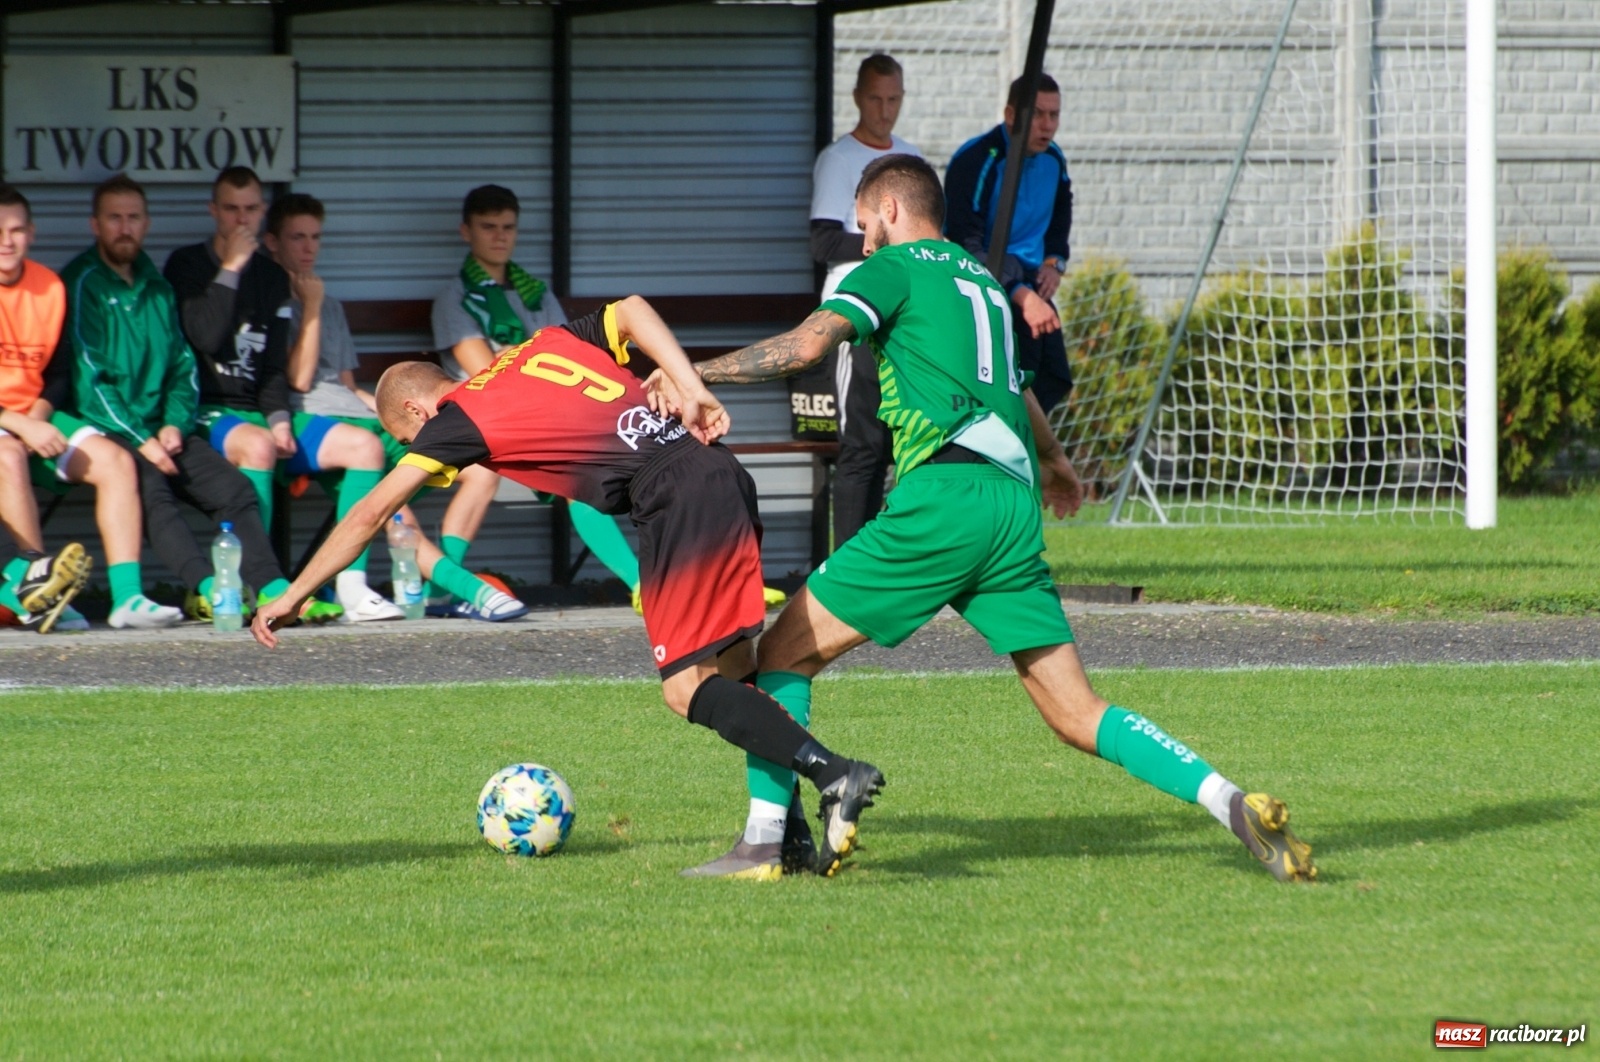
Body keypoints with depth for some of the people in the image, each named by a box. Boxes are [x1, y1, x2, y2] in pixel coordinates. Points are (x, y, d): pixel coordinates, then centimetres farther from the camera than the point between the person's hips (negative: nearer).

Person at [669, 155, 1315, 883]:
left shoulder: (897, 268, 6)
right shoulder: (982, 281, 29)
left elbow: (809, 344, -11)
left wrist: (697, 373, -7)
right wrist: (1054, 460, 66)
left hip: (944, 495, -7)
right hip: (1015, 506, 7)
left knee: (787, 651, 2)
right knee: (1077, 717, 4)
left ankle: (764, 842, -8)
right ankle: (1234, 805, -12)